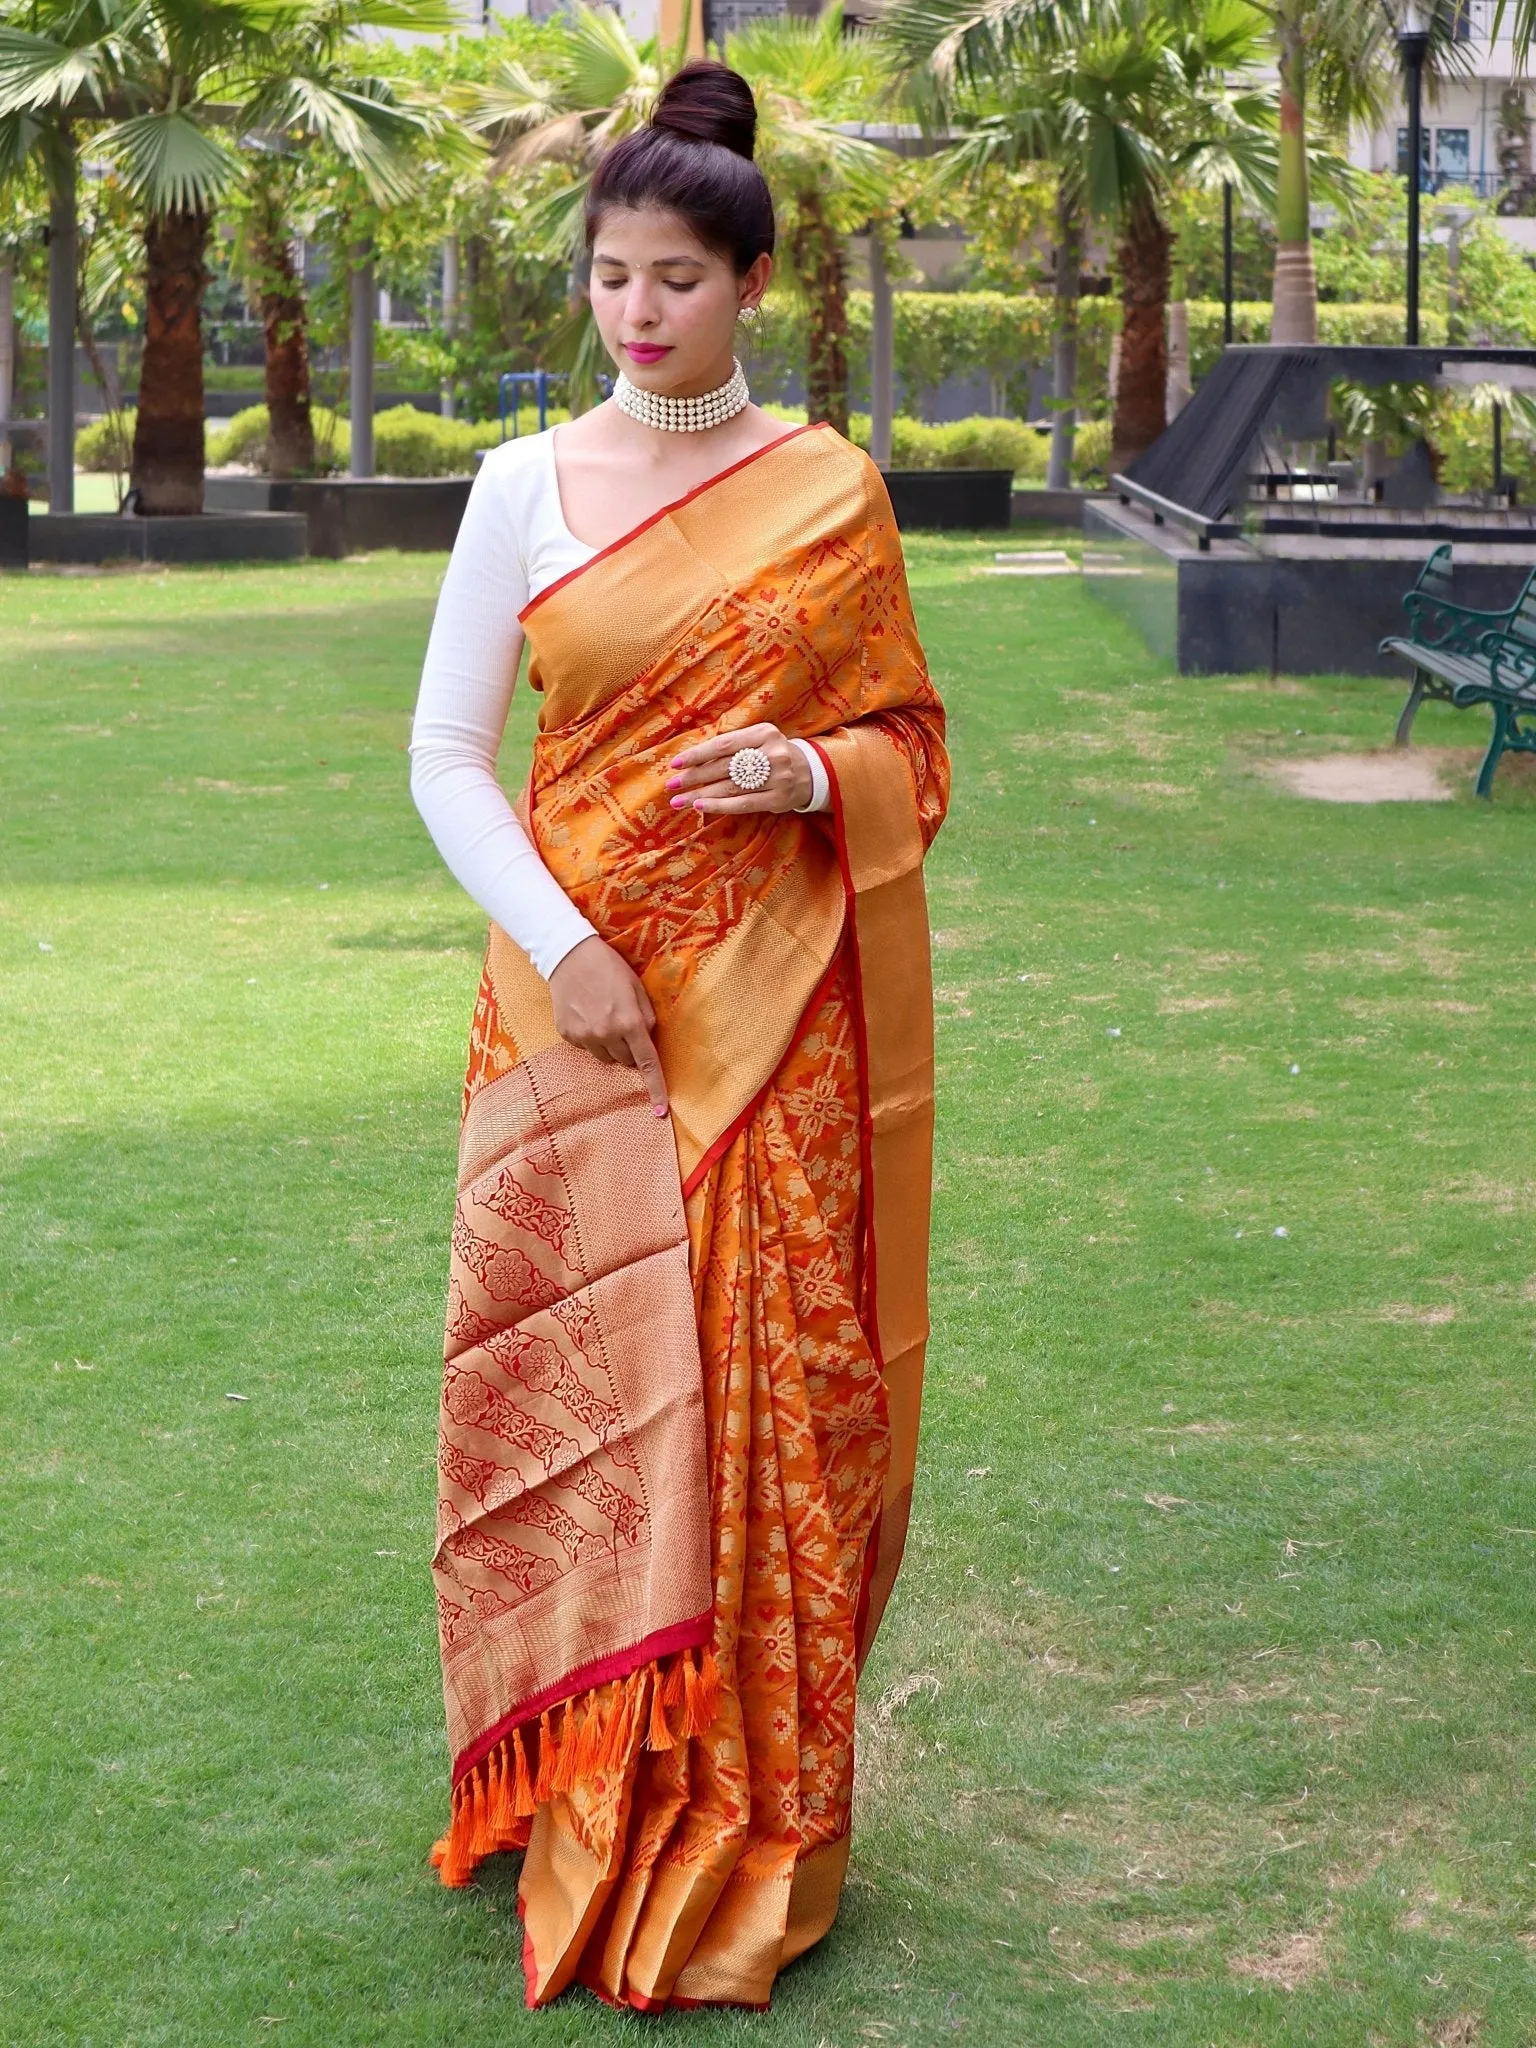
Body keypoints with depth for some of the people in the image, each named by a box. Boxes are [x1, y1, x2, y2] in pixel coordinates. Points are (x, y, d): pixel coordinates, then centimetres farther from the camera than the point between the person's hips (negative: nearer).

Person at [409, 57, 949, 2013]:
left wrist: (810, 772, -13)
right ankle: (593, 1820, 16)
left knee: (774, 1384, 1)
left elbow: (908, 742, 10)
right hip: (580, 991, 0)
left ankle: (755, 1838, 14)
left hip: (781, 1007, 0)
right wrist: (561, 947, -10)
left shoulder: (832, 492, 4)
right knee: (580, 1391, 0)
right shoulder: (525, 486, 4)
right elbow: (445, 754, 2)